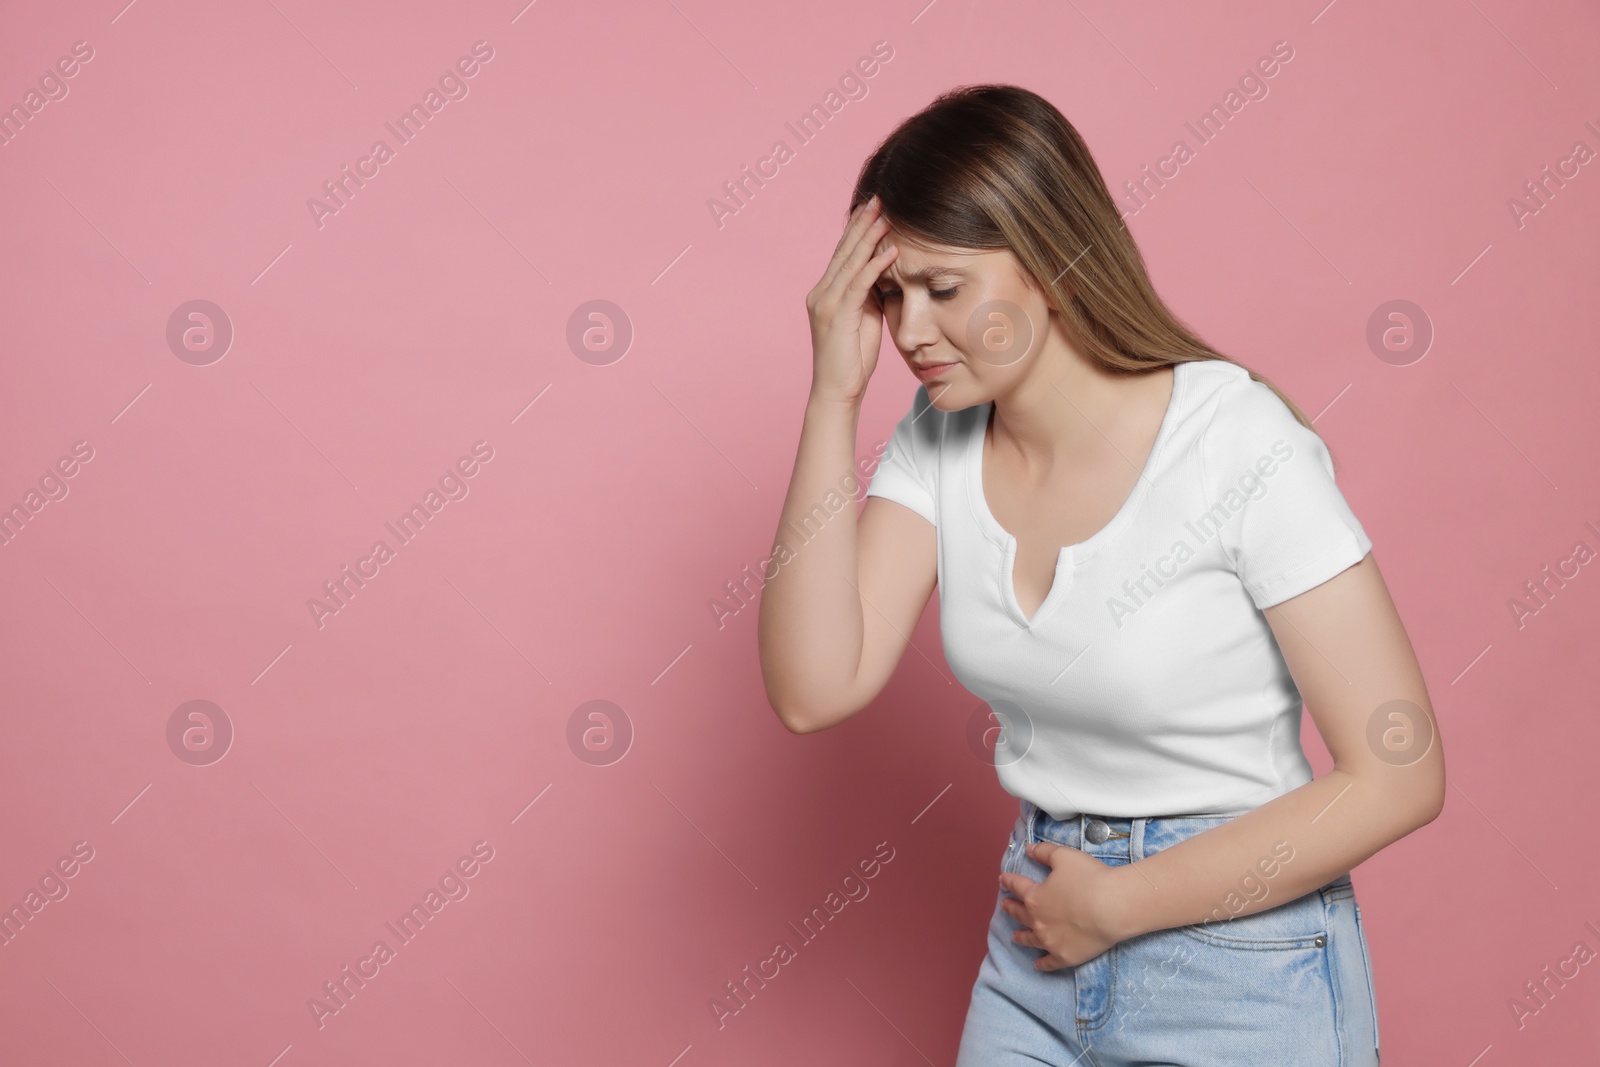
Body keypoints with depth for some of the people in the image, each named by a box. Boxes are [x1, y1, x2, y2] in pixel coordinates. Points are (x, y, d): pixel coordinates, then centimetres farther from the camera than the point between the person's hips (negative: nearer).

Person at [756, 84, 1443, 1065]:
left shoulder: (1242, 448, -20)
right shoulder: (941, 439, -4)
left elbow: (1398, 778, -19)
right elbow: (815, 689, -14)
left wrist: (1120, 902, -15)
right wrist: (835, 393, -18)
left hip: (1240, 970, -5)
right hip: (1038, 956, 5)